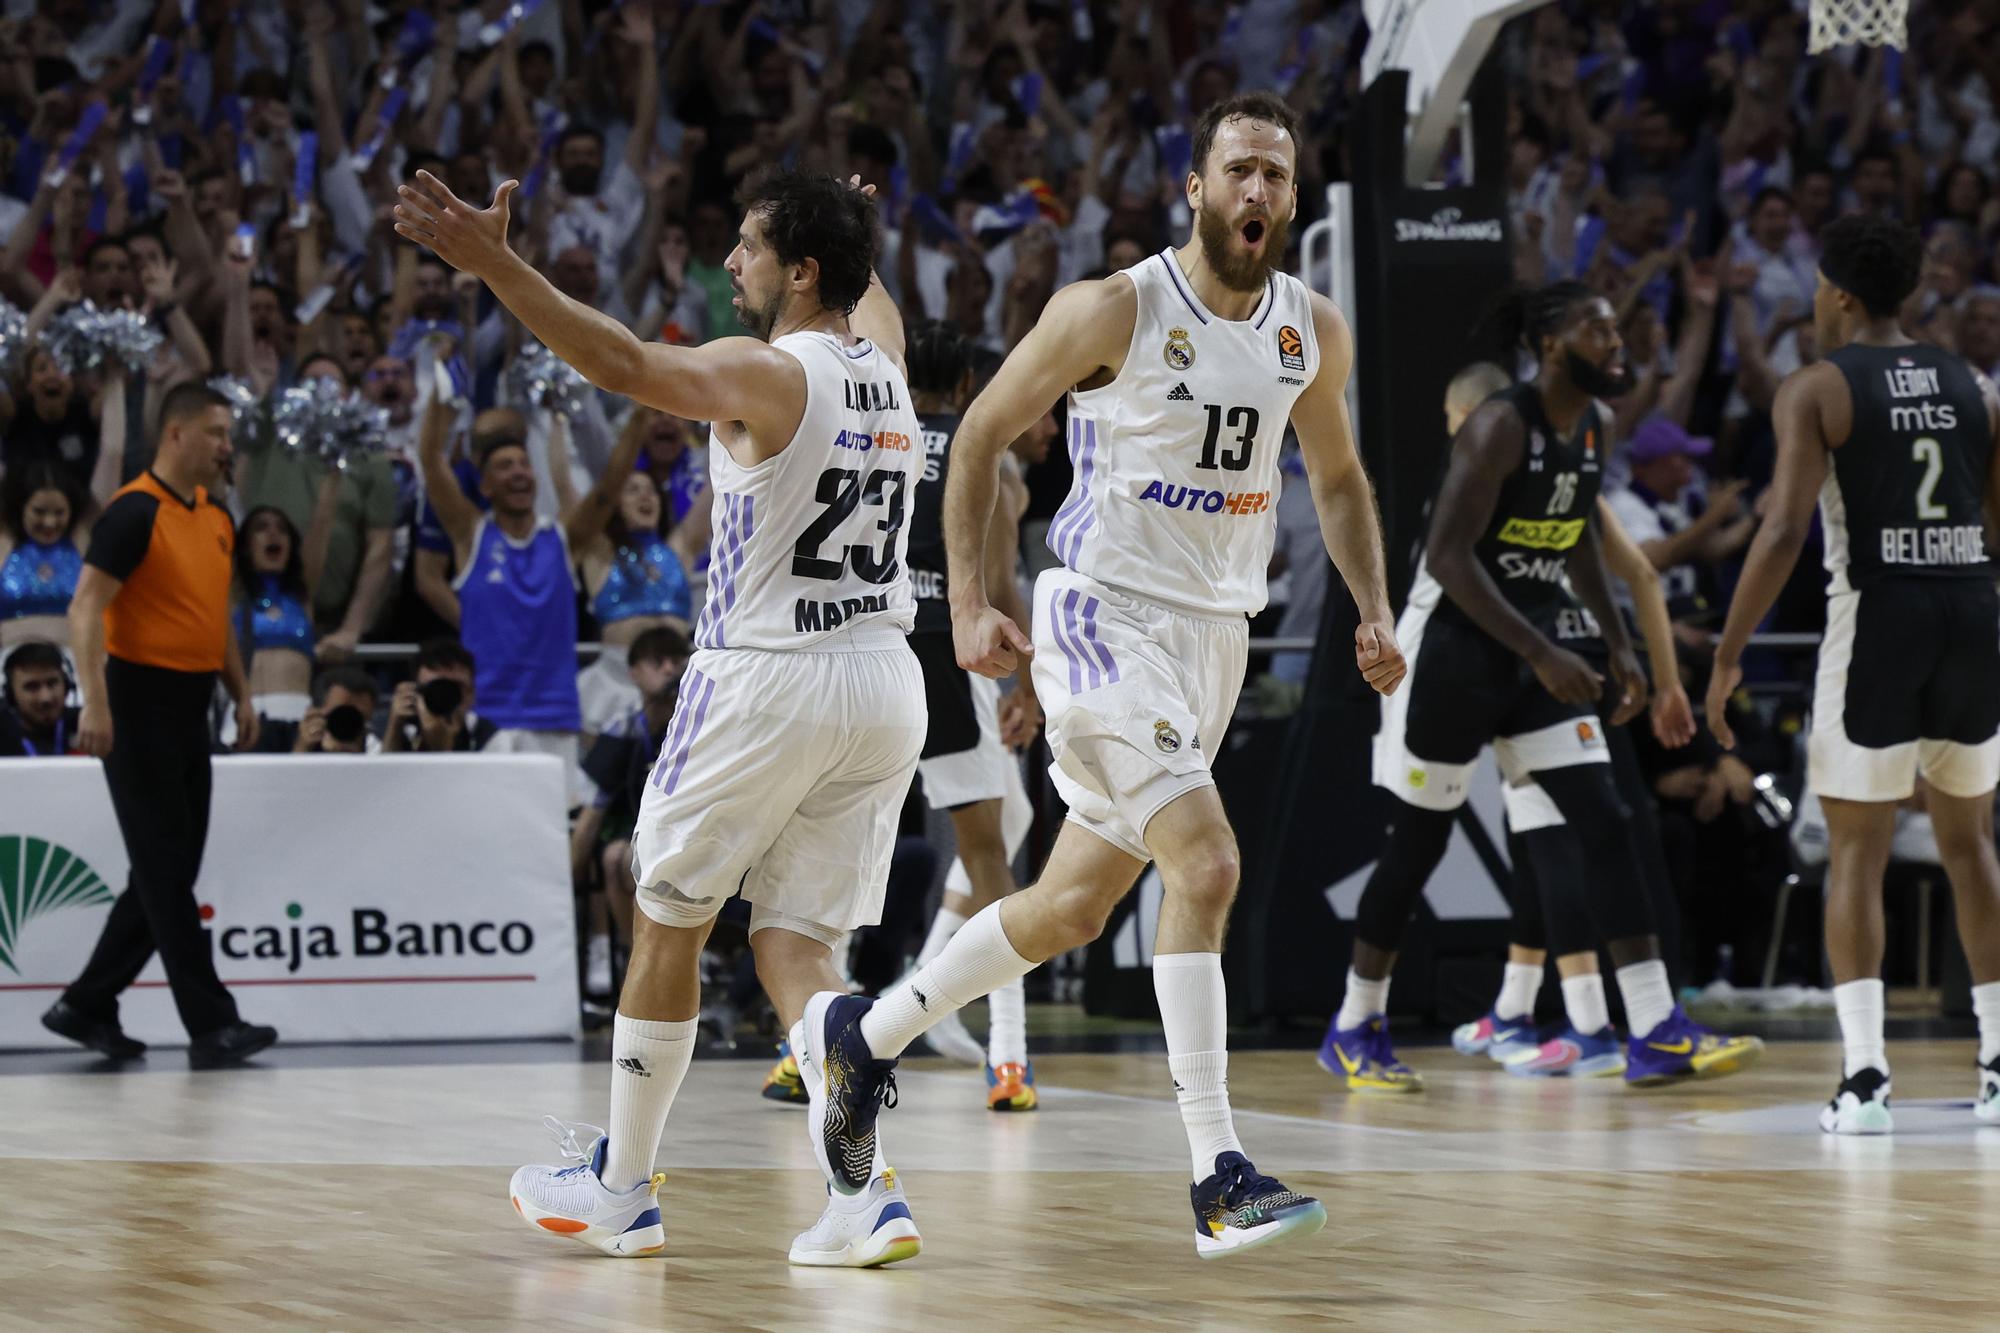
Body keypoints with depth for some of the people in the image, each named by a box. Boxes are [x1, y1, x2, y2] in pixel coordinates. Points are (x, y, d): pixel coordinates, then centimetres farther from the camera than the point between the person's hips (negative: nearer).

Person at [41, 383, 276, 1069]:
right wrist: (95, 701, -27)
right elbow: (86, 608, -18)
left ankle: (87, 1006, 20)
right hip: (140, 708, -9)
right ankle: (212, 1025, -6)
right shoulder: (135, 512, -12)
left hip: (189, 713, 9)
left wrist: (241, 694, 18)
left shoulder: (217, 520, 14)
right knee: (165, 872, -5)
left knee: (169, 874, 11)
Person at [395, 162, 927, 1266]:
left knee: (667, 923, 11)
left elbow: (626, 364, -29)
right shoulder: (881, 363, 10)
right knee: (793, 949, 9)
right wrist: (847, 232, 56)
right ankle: (863, 1194, -10)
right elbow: (867, 296, 35)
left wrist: (494, 265, -34)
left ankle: (622, 1188, 20)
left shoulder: (766, 376, -12)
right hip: (885, 684, 6)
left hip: (768, 679, -6)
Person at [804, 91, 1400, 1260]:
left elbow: (1339, 479, 19)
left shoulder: (1315, 332, 4)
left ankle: (865, 1037, 34)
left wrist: (1375, 613, 4)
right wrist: (972, 606, -11)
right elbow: (983, 433, -4)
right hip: (1106, 621, -7)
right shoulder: (1116, 311, -12)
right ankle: (1218, 1175, -21)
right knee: (1208, 865, -22)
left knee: (1075, 907, 14)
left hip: (1217, 634, 7)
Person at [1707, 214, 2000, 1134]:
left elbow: (1784, 531, -13)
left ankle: (1865, 1080, -7)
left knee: (1856, 852, 2)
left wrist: (1728, 655, -9)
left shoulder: (1816, 388, -3)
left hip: (1876, 613, -4)